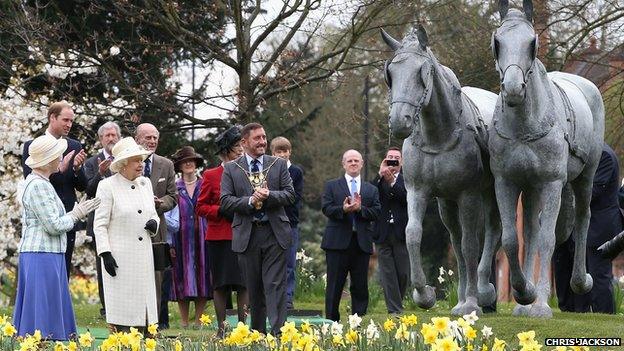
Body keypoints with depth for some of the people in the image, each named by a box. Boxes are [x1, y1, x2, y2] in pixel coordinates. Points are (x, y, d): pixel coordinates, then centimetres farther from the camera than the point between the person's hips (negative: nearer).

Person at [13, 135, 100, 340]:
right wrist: (76, 214, -4)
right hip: (43, 256, -10)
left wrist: (76, 213, 13)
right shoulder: (39, 185, -15)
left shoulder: (37, 182, 16)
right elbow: (53, 226, -17)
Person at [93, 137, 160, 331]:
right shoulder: (107, 186, -4)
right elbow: (100, 224, -6)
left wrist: (154, 223, 1)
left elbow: (153, 214, 25)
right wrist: (105, 254, -14)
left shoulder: (145, 183, 14)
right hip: (120, 258, -6)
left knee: (145, 301, 3)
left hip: (144, 256, 6)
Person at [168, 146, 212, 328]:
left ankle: (198, 320, 5)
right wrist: (171, 243, -4)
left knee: (202, 278, 0)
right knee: (182, 279, -1)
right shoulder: (174, 188, 6)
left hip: (201, 238, 1)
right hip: (182, 239, -1)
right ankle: (184, 322, 4)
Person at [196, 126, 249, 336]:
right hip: (219, 238, -2)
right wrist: (221, 211, -12)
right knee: (221, 284, 2)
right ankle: (221, 327, 7)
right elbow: (200, 207, 3)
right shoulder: (211, 175, 3)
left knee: (244, 283, -2)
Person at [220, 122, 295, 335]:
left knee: (275, 285, -8)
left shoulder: (278, 165, 8)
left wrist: (269, 196, -16)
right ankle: (257, 332, 16)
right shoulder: (231, 169, 5)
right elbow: (225, 202, -3)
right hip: (247, 235, 1)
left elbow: (290, 195, 2)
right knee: (254, 288, 8)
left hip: (275, 234, 0)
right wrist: (250, 201, -17)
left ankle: (278, 331, -13)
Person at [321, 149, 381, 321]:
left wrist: (360, 208, -14)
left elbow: (376, 212, 3)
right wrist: (343, 209, -22)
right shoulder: (332, 186, 9)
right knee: (334, 286, 0)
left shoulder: (371, 190, 15)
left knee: (360, 286, 3)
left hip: (362, 243, 2)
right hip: (338, 241, -2)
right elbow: (326, 209, -4)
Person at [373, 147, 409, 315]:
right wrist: (380, 175, -13)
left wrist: (392, 181, -16)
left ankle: (396, 304, 19)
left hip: (401, 233, -1)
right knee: (387, 274, -2)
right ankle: (395, 310, 1)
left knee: (403, 273, 0)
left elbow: (408, 198, -9)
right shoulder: (378, 180, 11)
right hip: (383, 234, 1)